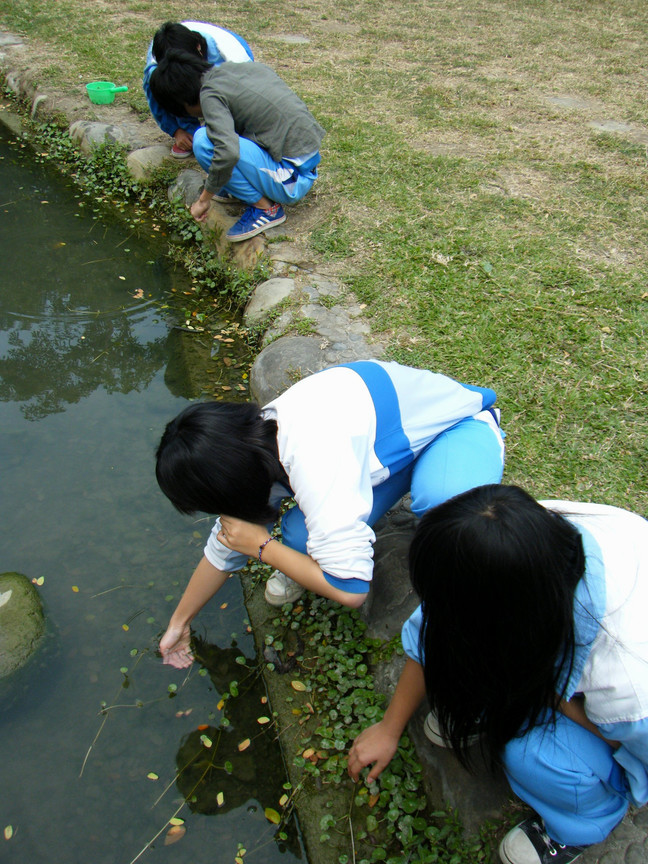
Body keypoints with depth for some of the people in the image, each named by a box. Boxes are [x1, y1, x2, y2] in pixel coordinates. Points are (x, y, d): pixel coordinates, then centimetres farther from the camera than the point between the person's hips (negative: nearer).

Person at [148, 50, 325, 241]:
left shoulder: (210, 95, -12)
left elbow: (228, 152, -27)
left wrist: (204, 199, -14)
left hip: (293, 180, -8)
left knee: (204, 141, -18)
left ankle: (266, 208, -7)